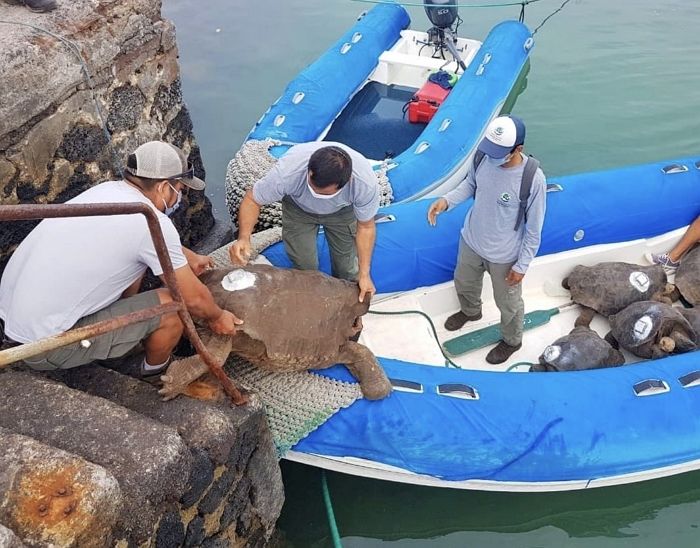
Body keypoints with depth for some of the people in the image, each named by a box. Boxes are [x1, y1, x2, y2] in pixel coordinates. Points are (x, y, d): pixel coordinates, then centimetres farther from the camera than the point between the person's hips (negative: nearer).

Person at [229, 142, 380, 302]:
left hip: (341, 211, 1)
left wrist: (364, 274, -20)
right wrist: (244, 238, -42)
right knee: (304, 267, -2)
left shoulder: (366, 183, -39)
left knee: (347, 267, 3)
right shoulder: (287, 172, -43)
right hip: (298, 208, 0)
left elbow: (365, 227, -21)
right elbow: (252, 200, -26)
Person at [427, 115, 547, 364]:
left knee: (508, 302, 21)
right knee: (464, 283, 31)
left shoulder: (533, 179, -33)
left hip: (504, 255, -5)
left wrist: (522, 265, -12)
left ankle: (511, 341, 53)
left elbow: (534, 229, -19)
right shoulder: (483, 155, -21)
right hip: (471, 241, 5)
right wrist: (446, 200, -16)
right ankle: (470, 311, 67)